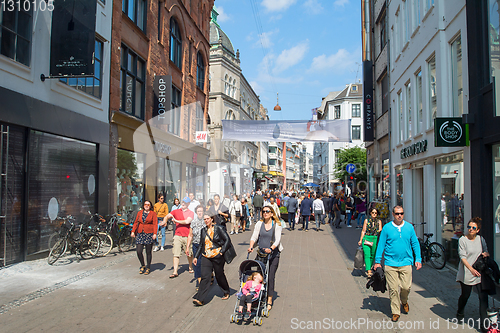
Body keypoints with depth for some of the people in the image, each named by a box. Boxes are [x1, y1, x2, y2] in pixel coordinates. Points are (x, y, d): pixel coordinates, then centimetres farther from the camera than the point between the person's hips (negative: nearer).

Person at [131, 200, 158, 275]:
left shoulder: (153, 213, 2)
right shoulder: (139, 212, 12)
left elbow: (155, 224, -4)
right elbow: (136, 222, 15)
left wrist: (155, 233, -14)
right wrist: (133, 231, 5)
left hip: (149, 234, -3)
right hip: (140, 234, 3)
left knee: (148, 252, 3)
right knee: (139, 251, -4)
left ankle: (148, 268, 17)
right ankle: (143, 266, 20)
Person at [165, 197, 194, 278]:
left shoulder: (191, 213, 0)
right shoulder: (176, 211, 8)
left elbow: (187, 221, -16)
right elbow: (167, 216, 1)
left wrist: (176, 221, -10)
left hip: (187, 236, -1)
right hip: (177, 235, 1)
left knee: (189, 253, 12)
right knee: (176, 254, -5)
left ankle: (191, 267, 34)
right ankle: (175, 272, -1)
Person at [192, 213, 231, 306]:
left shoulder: (219, 228, -5)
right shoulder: (203, 230, 9)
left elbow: (227, 240, -5)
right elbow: (201, 245, 17)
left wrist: (221, 251, -13)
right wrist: (196, 256, 15)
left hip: (217, 257, -3)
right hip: (206, 257, 3)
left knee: (220, 276, 10)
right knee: (205, 277, -7)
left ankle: (226, 292, 34)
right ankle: (199, 299, -8)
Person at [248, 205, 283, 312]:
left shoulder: (277, 225, -1)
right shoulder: (259, 224, 7)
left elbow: (277, 239, -9)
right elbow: (254, 237, 2)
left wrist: (271, 248, -27)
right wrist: (251, 247, -16)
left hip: (273, 254, -2)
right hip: (260, 254, 3)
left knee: (270, 277, -4)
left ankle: (269, 301, 5)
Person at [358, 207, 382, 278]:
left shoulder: (379, 221, 9)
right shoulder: (366, 220, 7)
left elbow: (380, 231, 6)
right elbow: (363, 231, 8)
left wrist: (380, 231, -17)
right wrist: (360, 240, 5)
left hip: (375, 239, 1)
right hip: (366, 239, -1)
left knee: (372, 255, 7)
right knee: (367, 254, -10)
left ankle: (369, 268, 27)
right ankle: (368, 271, -14)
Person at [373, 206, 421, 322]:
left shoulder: (409, 227, 5)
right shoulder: (387, 228, -1)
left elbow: (415, 243, 11)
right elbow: (381, 245, 2)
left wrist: (418, 259, 4)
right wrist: (377, 261, 1)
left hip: (406, 263, 1)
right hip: (390, 263, -1)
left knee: (406, 287, 1)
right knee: (393, 289, 1)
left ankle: (404, 301, 34)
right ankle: (395, 312, 16)